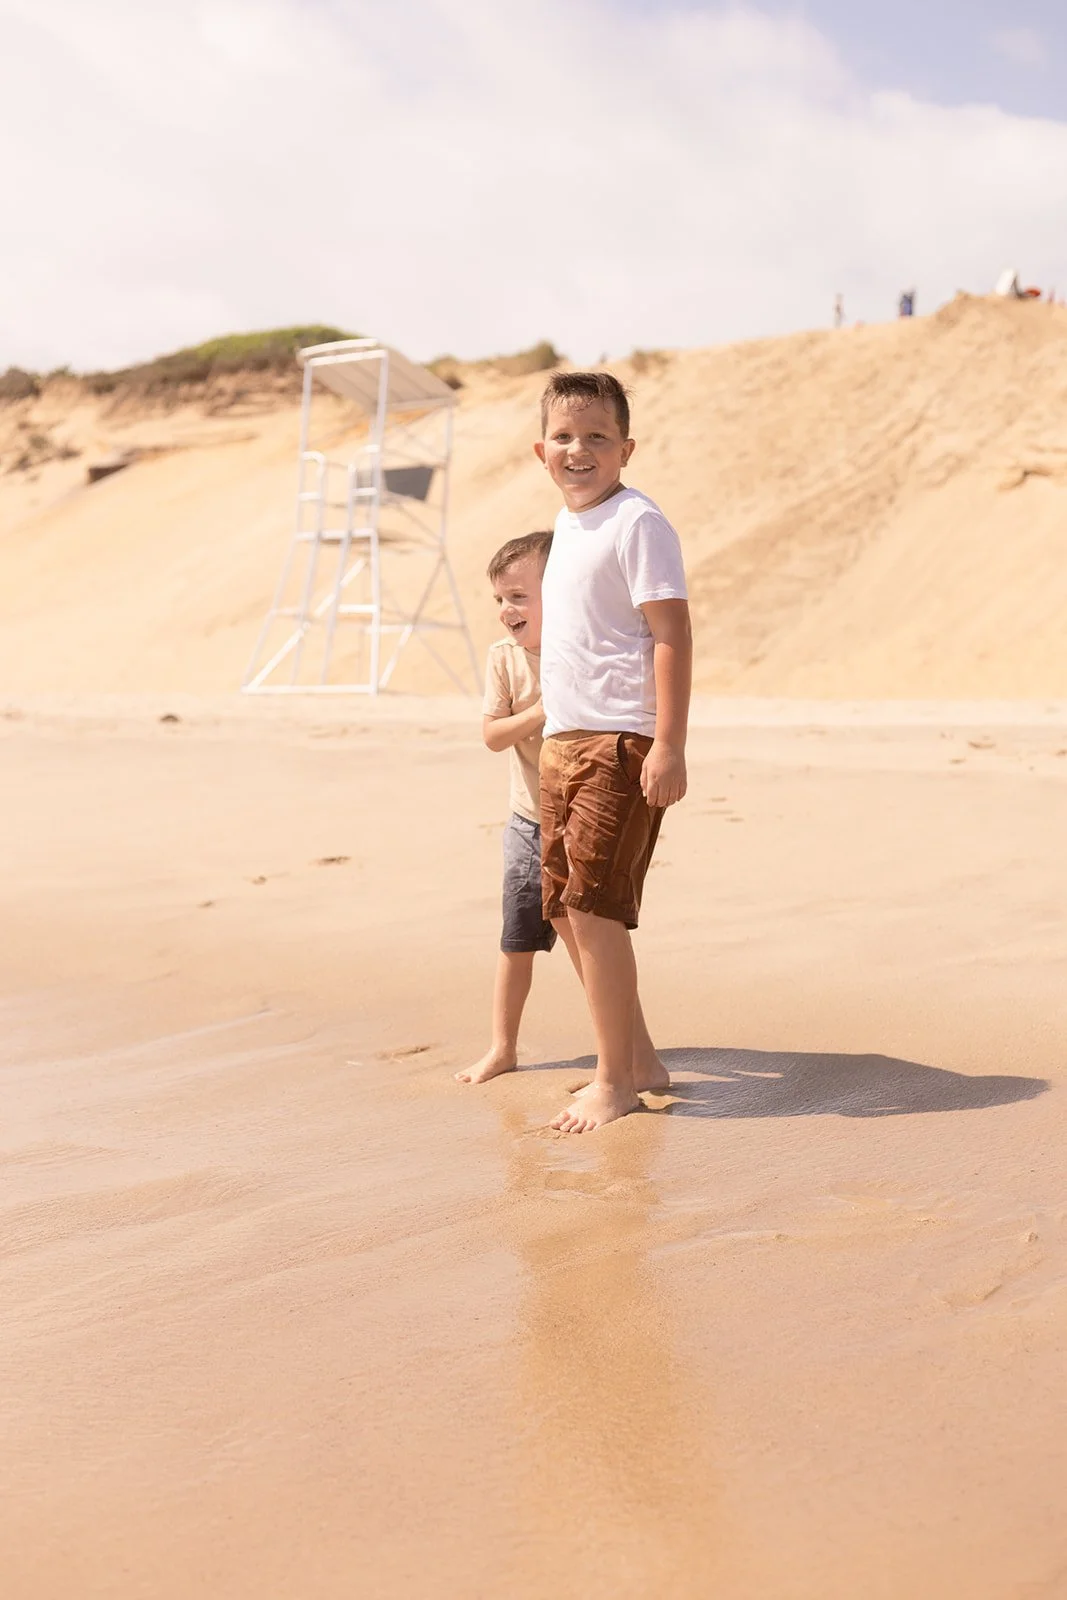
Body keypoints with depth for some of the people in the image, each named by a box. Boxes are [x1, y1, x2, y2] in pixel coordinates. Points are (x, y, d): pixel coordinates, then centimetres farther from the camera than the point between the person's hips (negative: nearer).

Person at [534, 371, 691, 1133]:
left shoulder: (638, 522, -10)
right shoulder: (566, 523, 17)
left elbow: (672, 634, -16)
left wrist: (669, 747, -21)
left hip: (621, 741, -9)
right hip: (564, 740, 9)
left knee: (592, 906, -9)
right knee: (569, 908, 11)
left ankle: (616, 1081, 3)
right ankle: (639, 1058, 25)